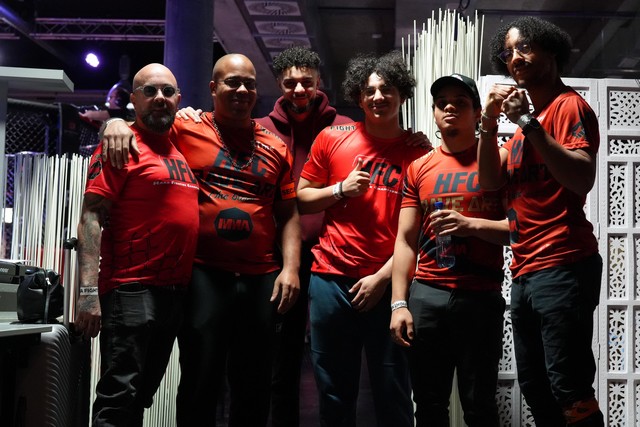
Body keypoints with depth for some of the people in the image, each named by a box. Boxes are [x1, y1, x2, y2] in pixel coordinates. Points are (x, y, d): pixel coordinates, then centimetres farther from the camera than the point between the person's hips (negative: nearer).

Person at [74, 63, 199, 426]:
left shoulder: (180, 148, 15)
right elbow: (91, 218, -13)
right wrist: (89, 292, -21)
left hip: (176, 292, 8)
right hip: (131, 290, -7)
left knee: (142, 396, 15)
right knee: (120, 397, -8)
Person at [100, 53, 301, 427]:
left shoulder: (276, 148, 12)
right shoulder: (186, 131, 4)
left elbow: (289, 214, 12)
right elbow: (146, 118, 12)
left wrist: (291, 267, 1)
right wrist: (117, 123, -11)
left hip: (262, 280, 3)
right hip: (203, 275, -3)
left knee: (255, 384, 12)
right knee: (201, 382, 0)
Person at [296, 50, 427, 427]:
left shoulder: (419, 153, 0)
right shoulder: (332, 139, 6)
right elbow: (301, 199, 10)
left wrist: (383, 277, -10)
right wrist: (341, 189, -7)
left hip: (388, 285, -2)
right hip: (331, 280, 2)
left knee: (392, 396, 5)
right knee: (334, 394, 11)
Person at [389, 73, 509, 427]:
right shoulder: (419, 169, 12)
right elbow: (405, 241, 10)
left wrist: (471, 225, -18)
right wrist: (399, 304, 2)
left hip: (480, 296, -3)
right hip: (425, 295, 3)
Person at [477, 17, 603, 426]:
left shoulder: (569, 105, -5)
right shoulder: (527, 119, 19)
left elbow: (582, 180, -21)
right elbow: (491, 181, 11)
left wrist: (527, 123, -20)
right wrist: (489, 123, -2)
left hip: (563, 268, -9)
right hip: (525, 273, 9)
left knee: (569, 391, -11)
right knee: (535, 389, 14)